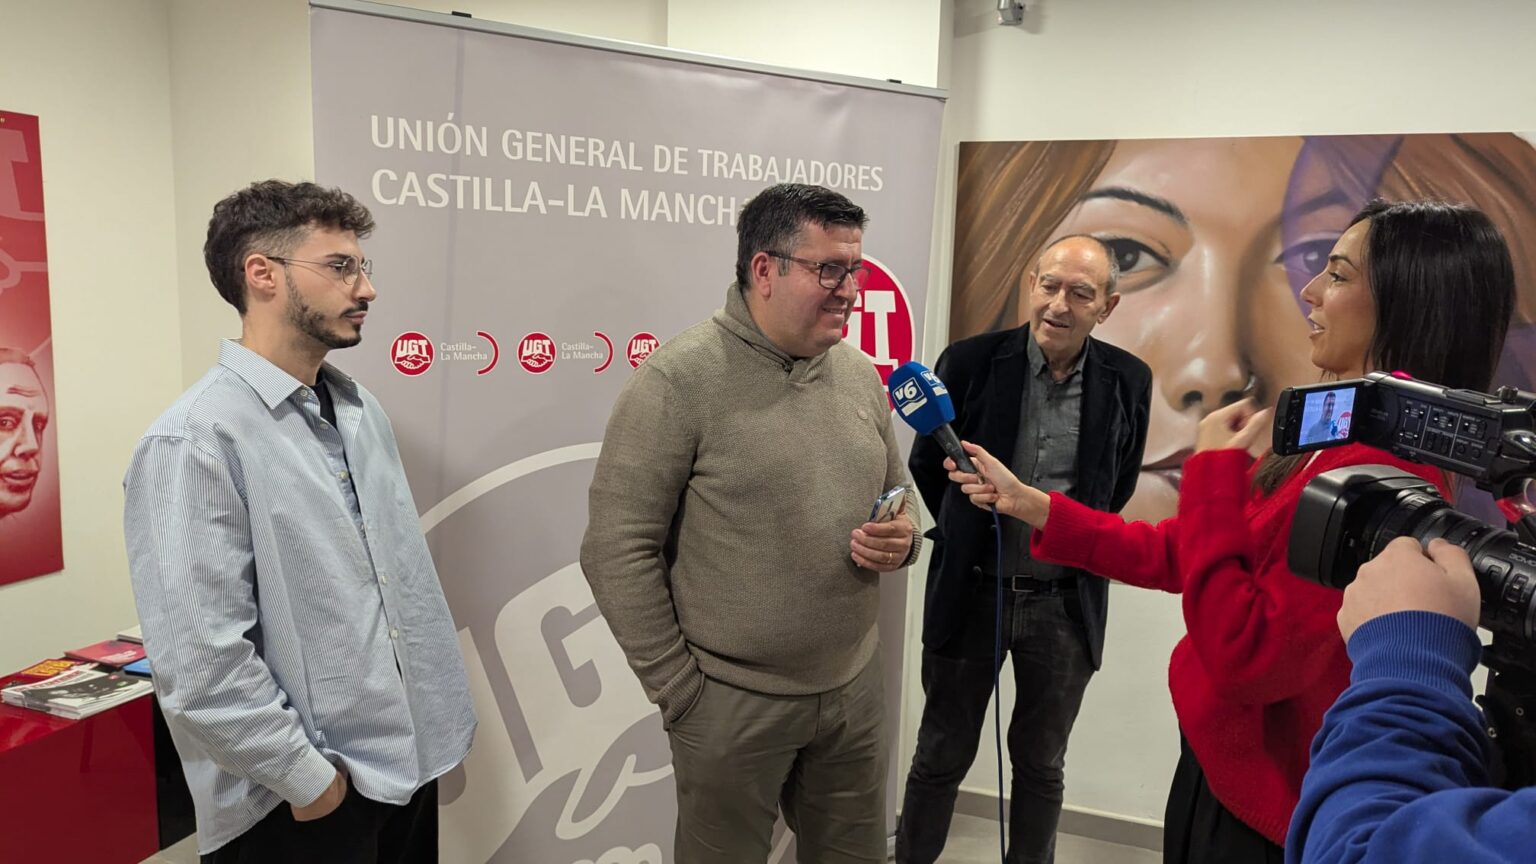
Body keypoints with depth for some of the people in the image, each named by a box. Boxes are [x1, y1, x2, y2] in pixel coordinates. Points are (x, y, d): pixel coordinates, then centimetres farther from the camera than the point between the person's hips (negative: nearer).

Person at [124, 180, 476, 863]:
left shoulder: (361, 409, 6)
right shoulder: (195, 442, -18)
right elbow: (198, 666, -22)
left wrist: (443, 719, 9)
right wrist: (310, 780, -14)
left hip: (410, 764, 7)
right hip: (301, 807, -7)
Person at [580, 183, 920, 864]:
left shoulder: (861, 374, 4)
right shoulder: (679, 379, -15)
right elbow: (617, 548, -15)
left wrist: (900, 541, -6)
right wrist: (677, 690, -11)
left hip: (855, 689, 6)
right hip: (732, 703, -5)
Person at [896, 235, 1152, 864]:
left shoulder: (1128, 382, -5)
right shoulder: (970, 361, -10)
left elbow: (1118, 488, 11)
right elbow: (926, 465, 5)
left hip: (1067, 603, 1)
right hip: (972, 592, -1)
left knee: (1040, 764, 17)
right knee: (941, 757, 13)